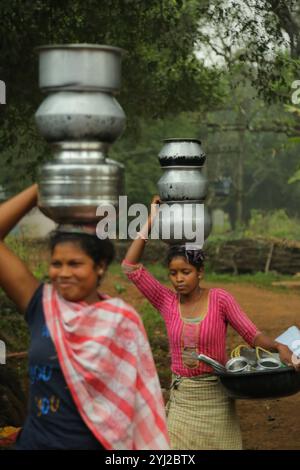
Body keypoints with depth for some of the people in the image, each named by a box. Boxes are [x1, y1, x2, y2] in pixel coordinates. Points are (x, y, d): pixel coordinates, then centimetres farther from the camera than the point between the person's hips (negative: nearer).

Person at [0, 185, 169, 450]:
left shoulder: (122, 320, -6)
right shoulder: (40, 306, -2)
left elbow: (137, 394, -5)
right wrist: (39, 190, -6)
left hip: (97, 444, -2)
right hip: (35, 441, 2)